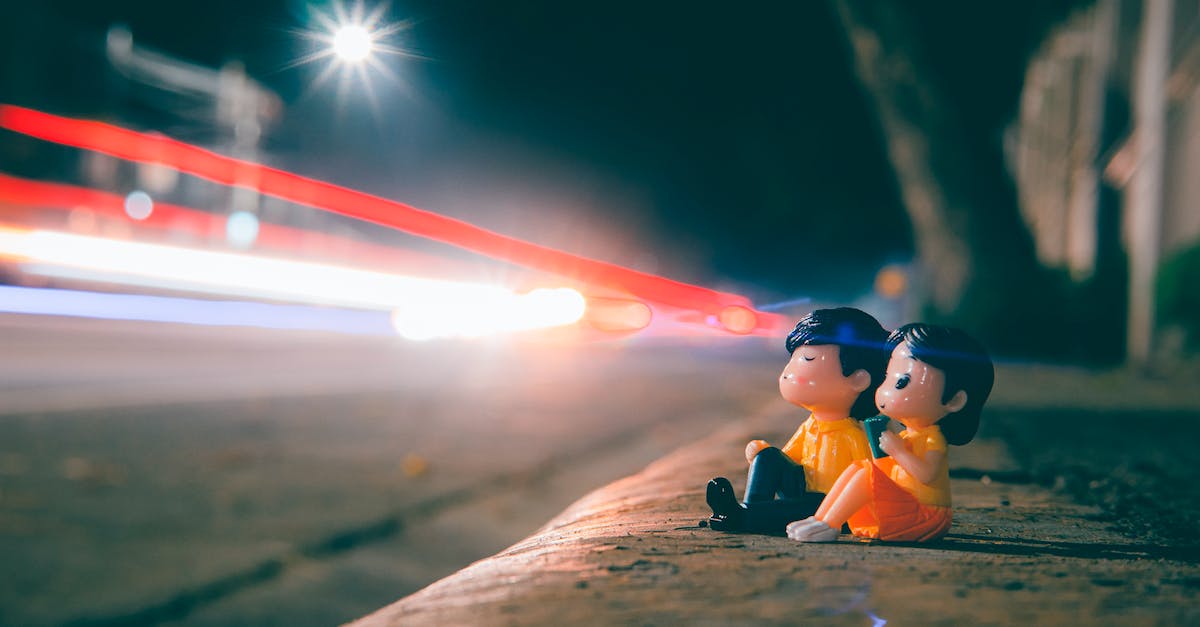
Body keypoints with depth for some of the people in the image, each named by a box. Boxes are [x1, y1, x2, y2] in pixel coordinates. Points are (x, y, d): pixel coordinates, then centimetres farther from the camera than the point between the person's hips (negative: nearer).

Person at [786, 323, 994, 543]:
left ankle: (827, 526, -26)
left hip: (923, 517, -9)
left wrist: (898, 451, -20)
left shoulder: (934, 439, -9)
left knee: (867, 474, -23)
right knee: (856, 468, 2)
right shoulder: (906, 436, 18)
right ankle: (818, 519, -10)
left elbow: (926, 474, -25)